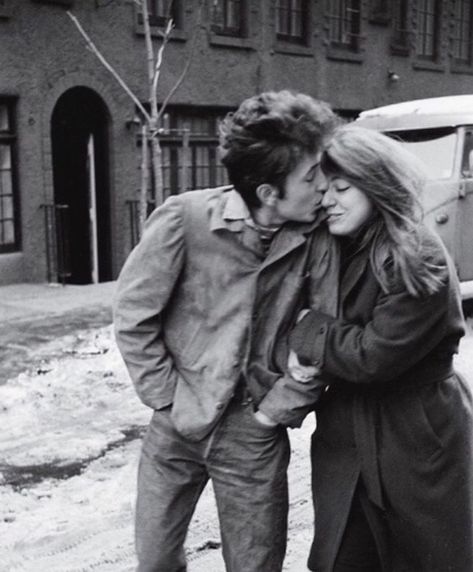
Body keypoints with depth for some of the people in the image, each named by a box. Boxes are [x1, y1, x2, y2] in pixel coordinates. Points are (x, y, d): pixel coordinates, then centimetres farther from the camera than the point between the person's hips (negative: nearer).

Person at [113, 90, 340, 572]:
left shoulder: (315, 237, -12)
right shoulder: (184, 219, -18)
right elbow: (132, 316, -10)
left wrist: (276, 410, -7)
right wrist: (167, 399, -9)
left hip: (253, 434, 1)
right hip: (178, 423, 0)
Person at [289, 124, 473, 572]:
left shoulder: (421, 261, -19)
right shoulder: (336, 251, 4)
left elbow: (373, 355, -23)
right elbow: (301, 312, 9)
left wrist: (309, 332, -11)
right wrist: (307, 354, -12)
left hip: (418, 444, -6)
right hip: (345, 443, 6)